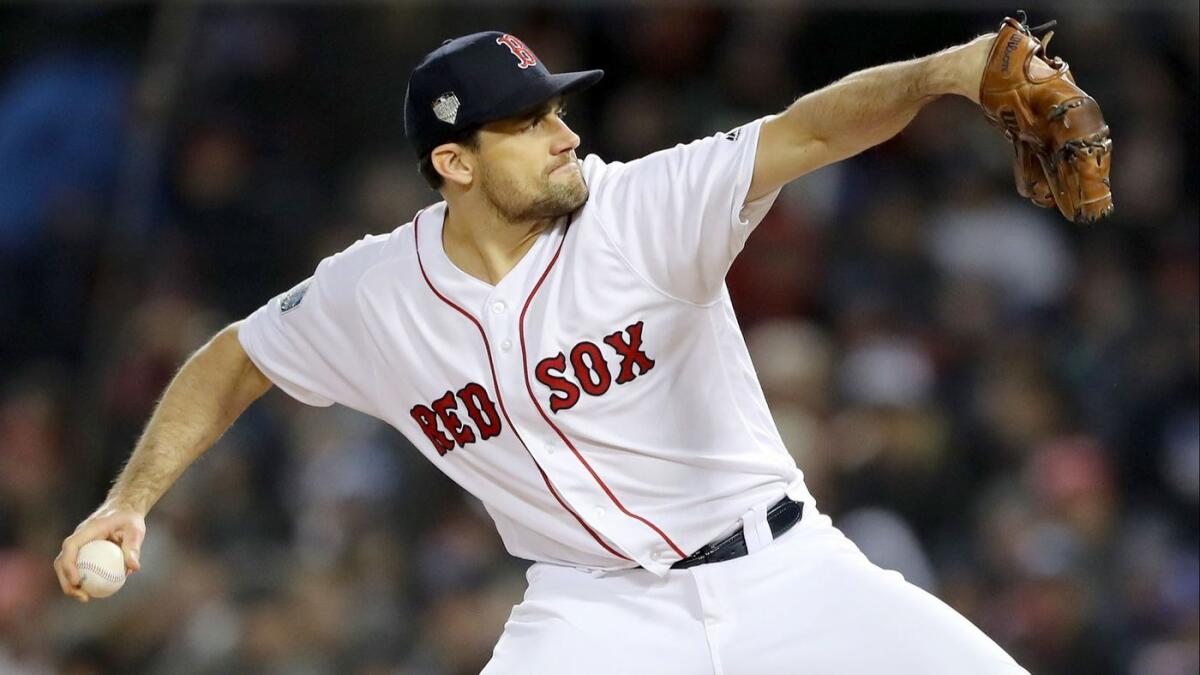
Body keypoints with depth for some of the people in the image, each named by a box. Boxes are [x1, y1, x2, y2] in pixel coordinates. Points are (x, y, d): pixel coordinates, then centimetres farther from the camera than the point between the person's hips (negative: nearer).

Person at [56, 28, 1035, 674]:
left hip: (780, 570, -1)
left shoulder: (645, 210, -14)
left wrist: (937, 73, -46)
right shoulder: (372, 298, -5)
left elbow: (807, 131, -29)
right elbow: (234, 364, 12)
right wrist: (131, 500, 2)